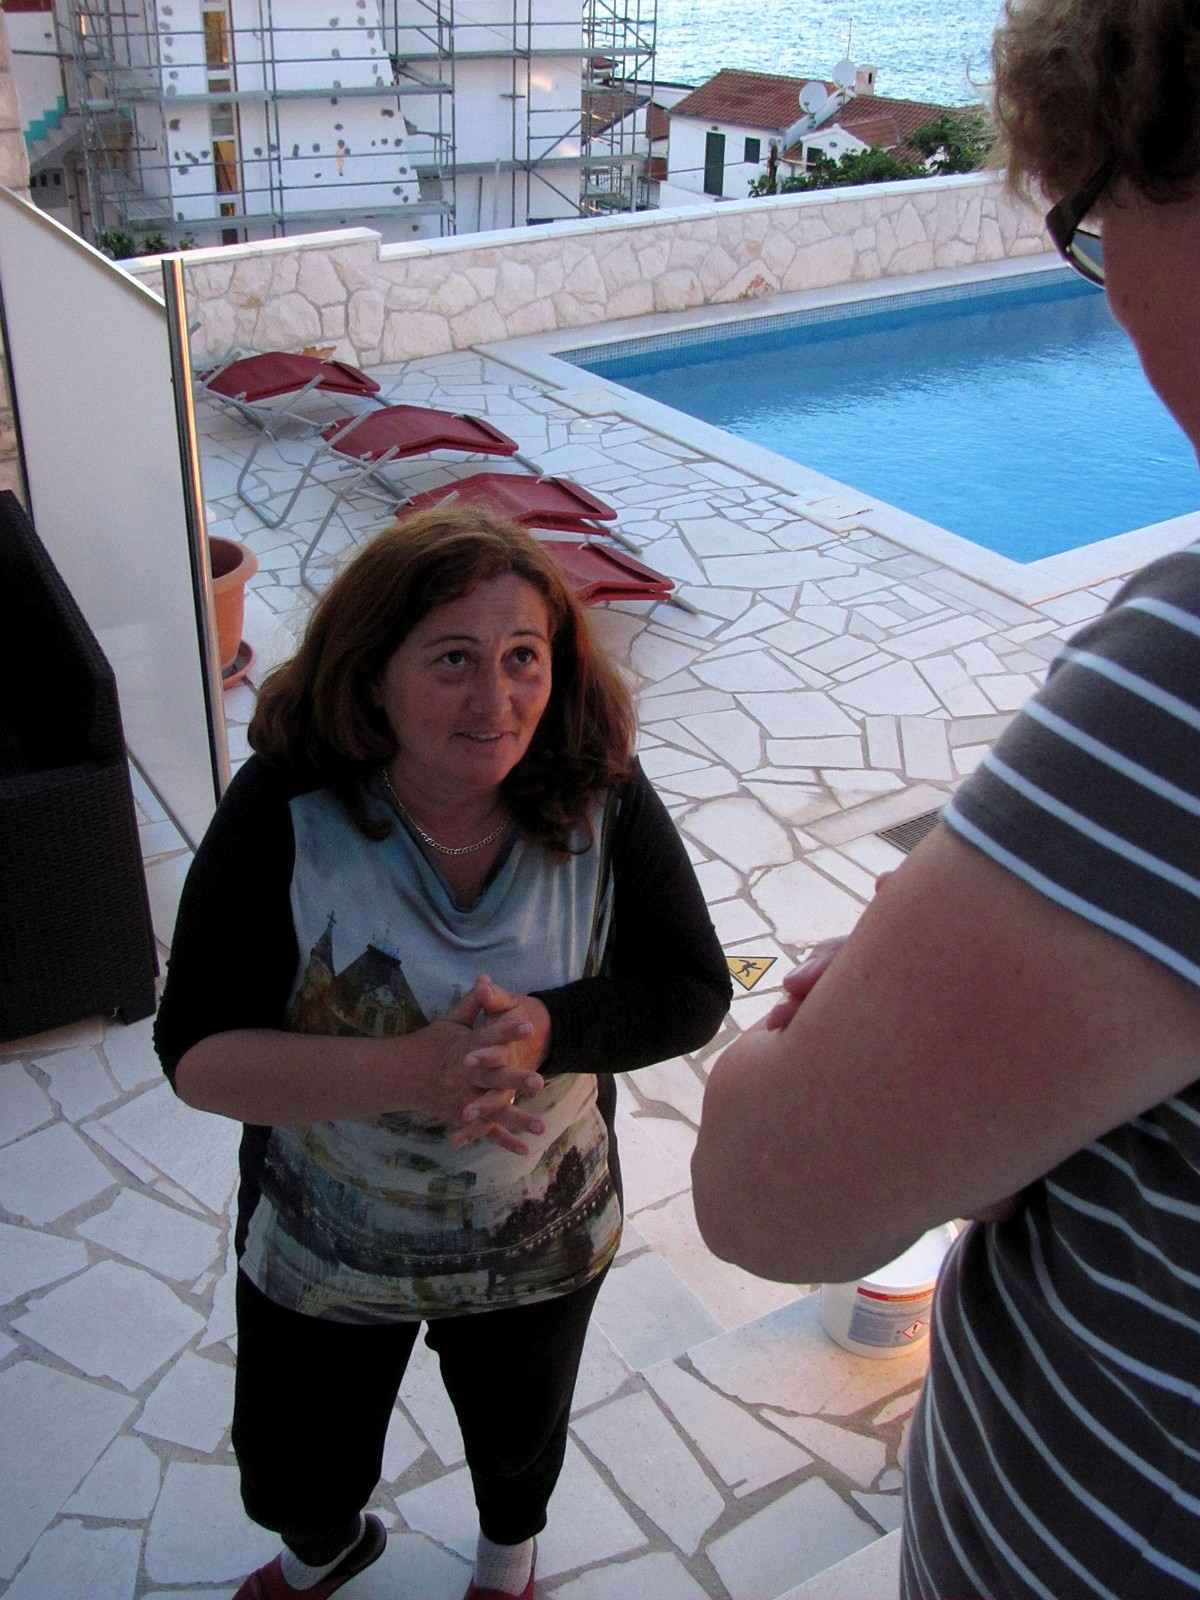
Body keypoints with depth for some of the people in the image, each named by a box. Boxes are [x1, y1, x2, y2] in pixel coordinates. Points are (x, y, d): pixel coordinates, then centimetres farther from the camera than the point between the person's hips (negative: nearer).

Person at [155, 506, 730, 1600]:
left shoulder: (603, 800, -21)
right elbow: (199, 1054, -26)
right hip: (323, 1251, -1)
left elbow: (695, 992, -17)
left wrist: (543, 1029, -35)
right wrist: (406, 1072, -41)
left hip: (541, 1247, 1)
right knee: (292, 1479, 25)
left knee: (516, 1439, 30)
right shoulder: (285, 812, -26)